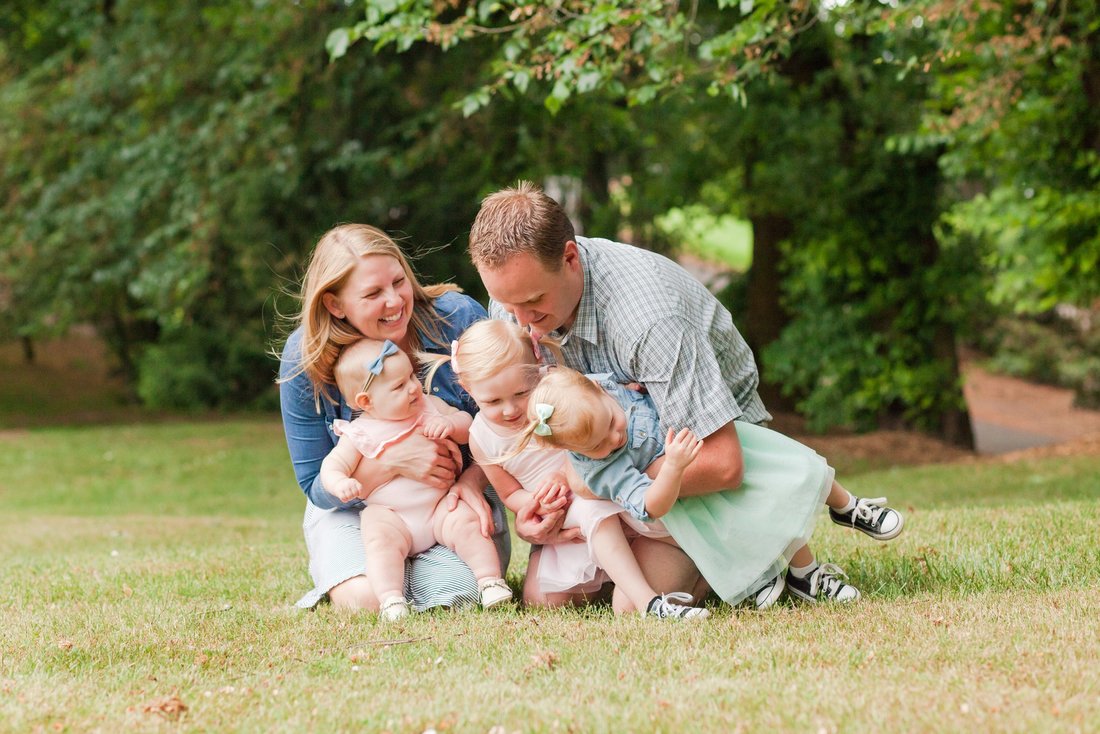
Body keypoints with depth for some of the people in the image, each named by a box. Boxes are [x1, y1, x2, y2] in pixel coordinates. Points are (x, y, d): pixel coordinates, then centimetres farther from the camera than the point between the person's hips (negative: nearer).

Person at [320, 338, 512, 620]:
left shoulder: (430, 407, 6)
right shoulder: (359, 434, -4)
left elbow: (468, 425, 9)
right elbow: (332, 465, -8)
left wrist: (450, 424, -15)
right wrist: (340, 483, -32)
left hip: (440, 504, 2)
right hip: (388, 513, -2)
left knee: (467, 523, -23)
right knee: (380, 540, -31)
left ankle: (490, 581, -18)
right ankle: (390, 599, -38)